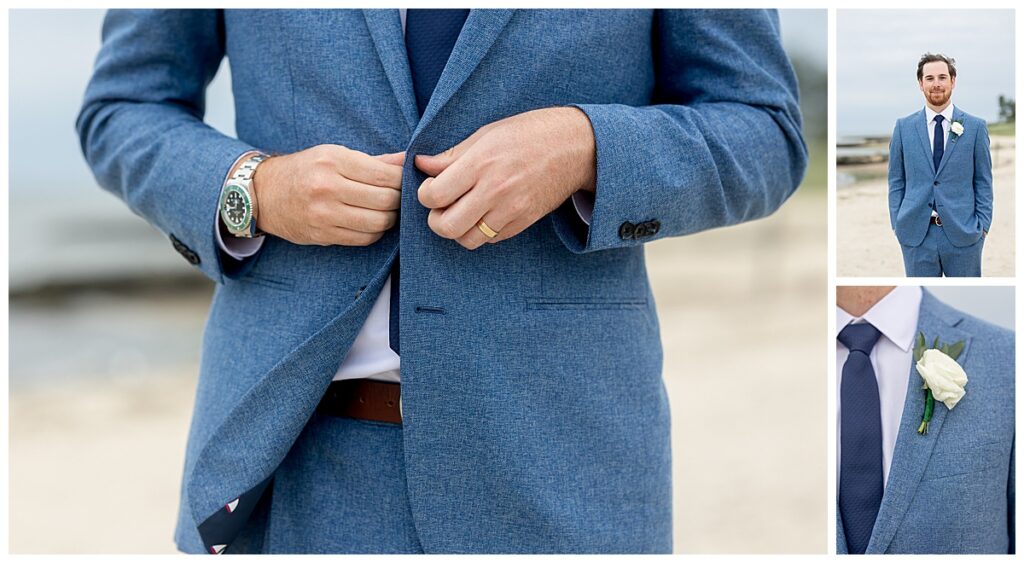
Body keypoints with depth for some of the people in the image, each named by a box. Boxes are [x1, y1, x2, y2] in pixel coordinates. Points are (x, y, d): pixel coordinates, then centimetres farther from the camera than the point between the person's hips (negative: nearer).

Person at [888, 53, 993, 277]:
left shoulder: (975, 126, 3)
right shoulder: (904, 126, 6)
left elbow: (983, 181, 5)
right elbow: (896, 180, 9)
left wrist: (983, 225, -1)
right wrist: (896, 224, 3)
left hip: (963, 232, -1)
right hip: (916, 232, 1)